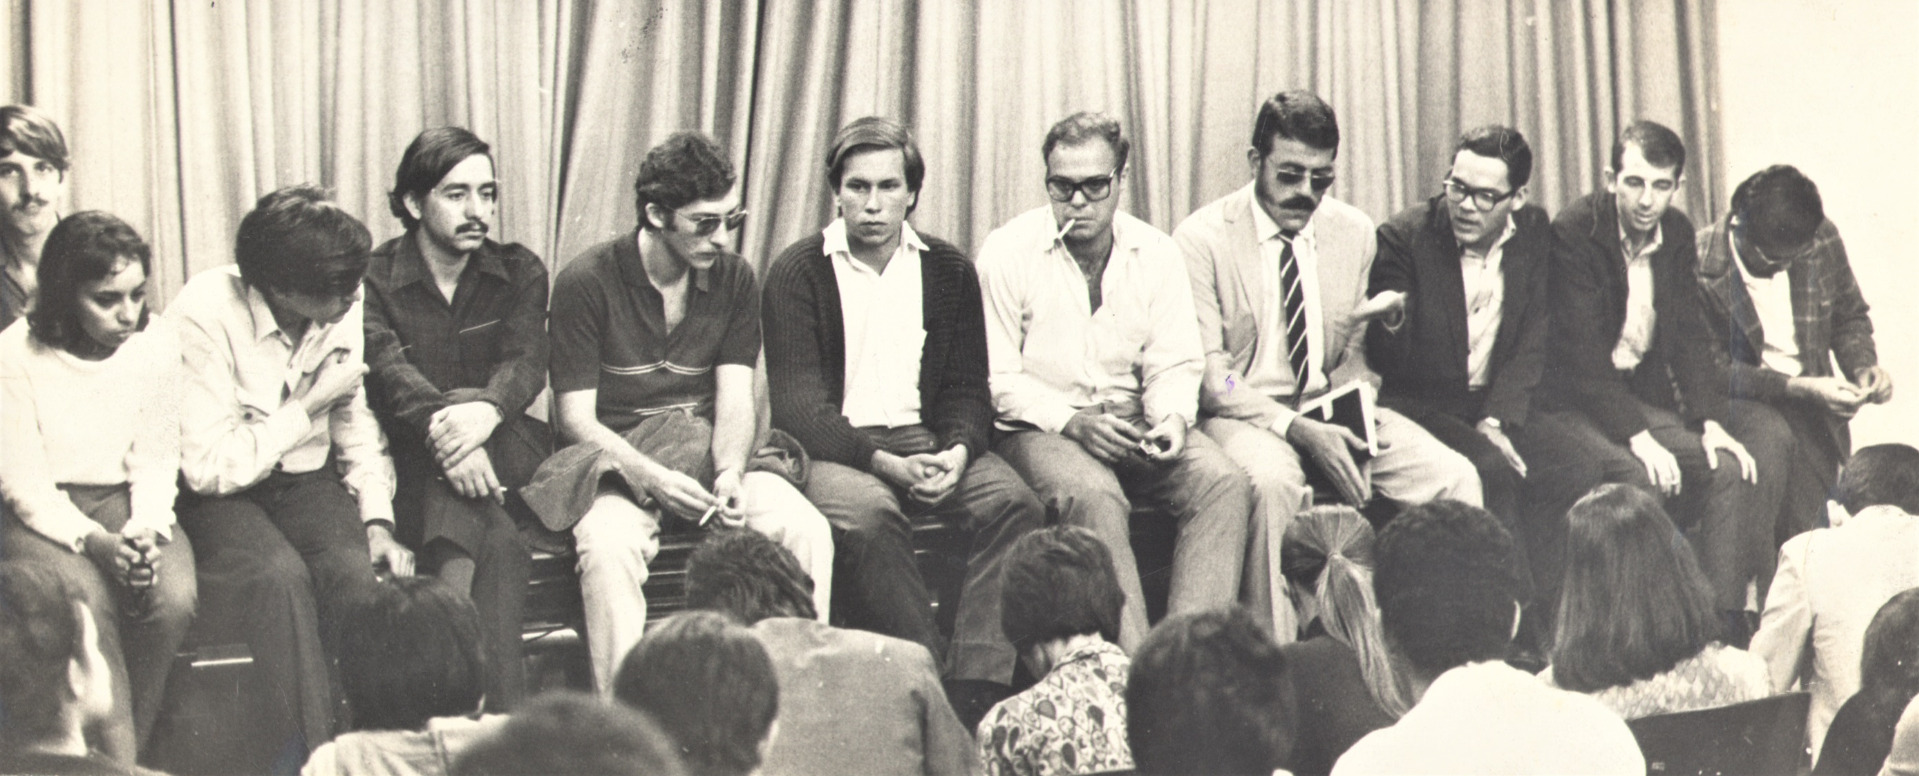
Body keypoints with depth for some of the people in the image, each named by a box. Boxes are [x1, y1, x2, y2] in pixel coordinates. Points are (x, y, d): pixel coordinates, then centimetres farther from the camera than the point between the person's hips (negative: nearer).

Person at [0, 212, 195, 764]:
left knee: (174, 595, -27)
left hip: (126, 504, 3)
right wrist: (99, 544, -24)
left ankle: (128, 750, -11)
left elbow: (155, 464, 4)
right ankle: (119, 765, -25)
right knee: (87, 599, -33)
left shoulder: (158, 345, -3)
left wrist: (144, 533, -16)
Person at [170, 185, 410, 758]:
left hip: (307, 482, 4)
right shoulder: (205, 315, -20)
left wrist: (378, 519, -3)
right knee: (281, 573, -33)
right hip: (218, 496, -4)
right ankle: (304, 755, -26)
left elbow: (359, 425, 11)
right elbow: (208, 468, -22)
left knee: (356, 568, -27)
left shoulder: (348, 307, -4)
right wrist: (311, 405, -17)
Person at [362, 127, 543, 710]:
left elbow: (526, 361, -8)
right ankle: (502, 714, -41)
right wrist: (442, 427, -39)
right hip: (409, 463, -1)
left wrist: (484, 410, -34)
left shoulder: (518, 273, 11)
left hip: (507, 451, 1)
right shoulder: (374, 279, 3)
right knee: (498, 543, -33)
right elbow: (389, 371, -16)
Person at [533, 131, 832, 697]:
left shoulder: (734, 280, 6)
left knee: (807, 531, -23)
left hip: (710, 456, 4)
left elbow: (736, 400, 0)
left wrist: (730, 474, -22)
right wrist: (651, 477, -25)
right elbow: (577, 417, -8)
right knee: (610, 545, -37)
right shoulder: (586, 283, -7)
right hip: (615, 458, -4)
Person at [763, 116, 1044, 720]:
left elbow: (967, 389, 11)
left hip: (925, 439, 3)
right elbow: (799, 407, -7)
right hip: (830, 446, -3)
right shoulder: (797, 272, 0)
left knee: (1014, 502, -25)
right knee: (867, 513, -36)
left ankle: (978, 688, -30)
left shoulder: (947, 270, 12)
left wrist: (957, 451, -13)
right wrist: (885, 463, -21)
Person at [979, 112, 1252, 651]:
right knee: (1093, 496, -35)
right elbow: (996, 378, -5)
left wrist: (1172, 419, -15)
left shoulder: (1157, 253, 7)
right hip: (1040, 426, -4)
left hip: (1135, 423, 4)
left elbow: (1175, 364, 7)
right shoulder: (1008, 252, -3)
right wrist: (1071, 421, -19)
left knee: (1225, 484, -23)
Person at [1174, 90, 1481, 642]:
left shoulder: (1355, 233, 8)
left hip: (1331, 405, 5)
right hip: (1245, 411, -5)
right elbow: (1205, 373, -11)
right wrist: (1296, 428, -23)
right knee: (1273, 481, -38)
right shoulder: (1202, 239, -7)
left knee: (1454, 477, -17)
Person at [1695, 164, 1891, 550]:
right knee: (1771, 439, -36)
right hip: (1737, 400, -4)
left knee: (1802, 533, -14)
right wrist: (1798, 388, -24)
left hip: (1809, 403, 4)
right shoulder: (1701, 265, -19)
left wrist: (1863, 365, -8)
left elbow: (1849, 317, 14)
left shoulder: (1822, 239, -4)